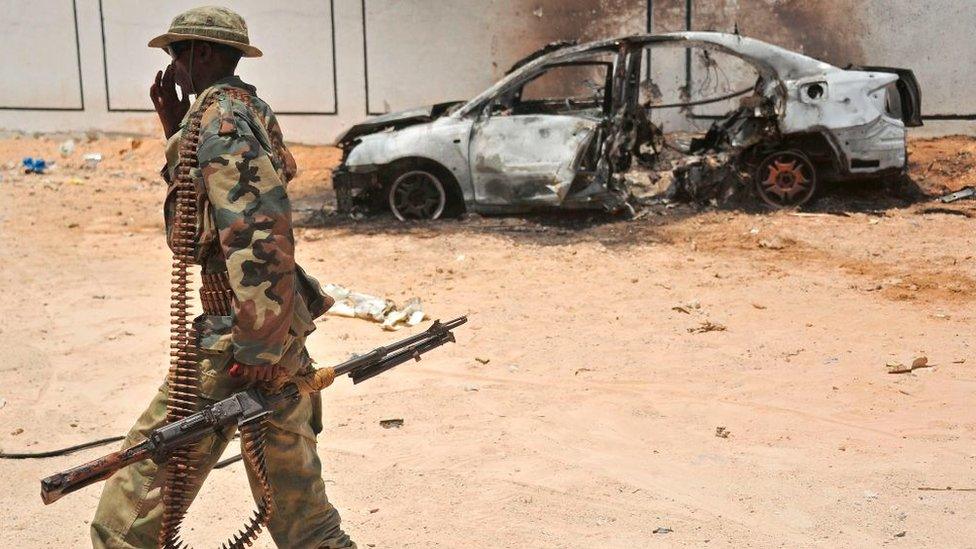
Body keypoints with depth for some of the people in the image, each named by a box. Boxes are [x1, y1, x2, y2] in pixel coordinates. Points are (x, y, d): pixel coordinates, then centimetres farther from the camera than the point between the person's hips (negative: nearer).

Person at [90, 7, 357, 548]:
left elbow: (256, 229, -24)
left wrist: (257, 343, -24)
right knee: (292, 485, 18)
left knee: (137, 501, -1)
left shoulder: (220, 118, -13)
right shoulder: (251, 111, 16)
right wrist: (175, 128, 17)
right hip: (284, 325, 10)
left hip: (238, 331, -10)